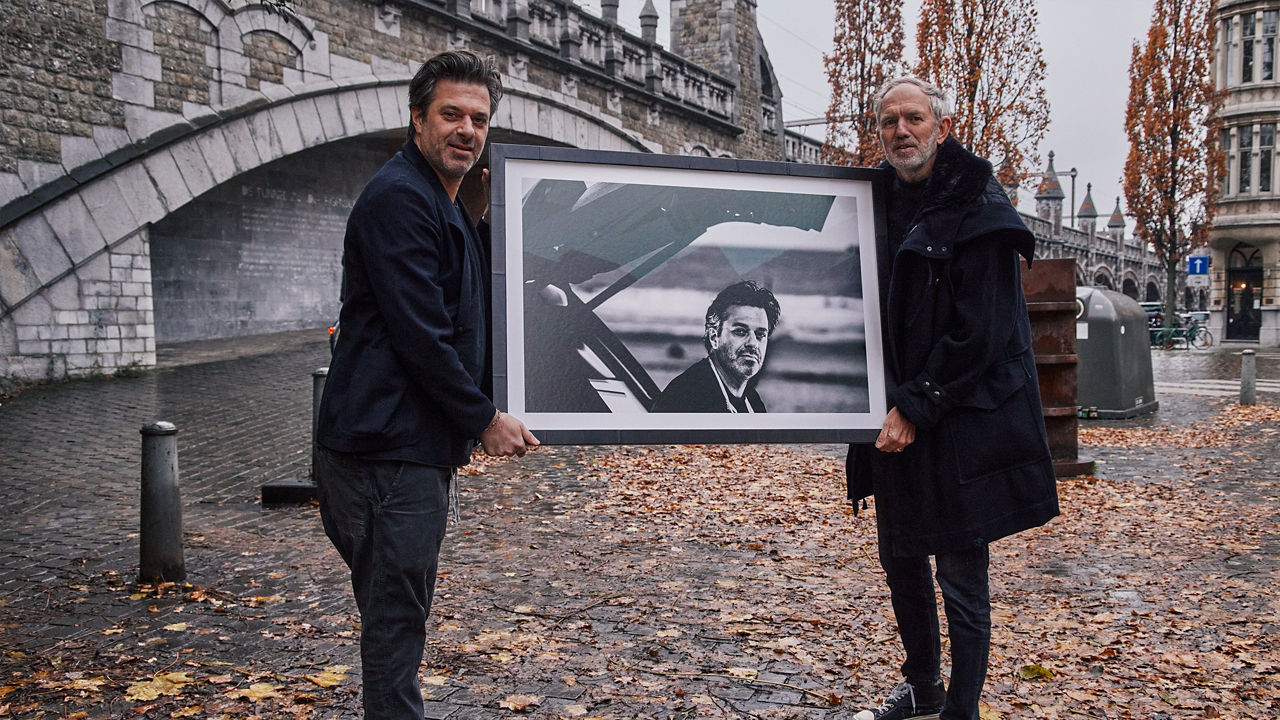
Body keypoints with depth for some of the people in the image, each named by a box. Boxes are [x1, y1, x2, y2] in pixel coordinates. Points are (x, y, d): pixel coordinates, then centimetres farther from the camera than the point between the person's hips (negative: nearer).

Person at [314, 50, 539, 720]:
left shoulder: (446, 207, 19)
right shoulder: (398, 197, -14)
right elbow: (420, 336, -20)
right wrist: (484, 420, -12)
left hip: (420, 447, 10)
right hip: (386, 446, -10)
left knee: (400, 617, 19)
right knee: (395, 620, -2)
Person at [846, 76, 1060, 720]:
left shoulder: (976, 211, -10)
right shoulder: (881, 208, 10)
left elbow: (978, 336, -15)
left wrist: (915, 410, -16)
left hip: (962, 424, -7)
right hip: (898, 421, 7)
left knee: (961, 580, 0)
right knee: (901, 559, 17)